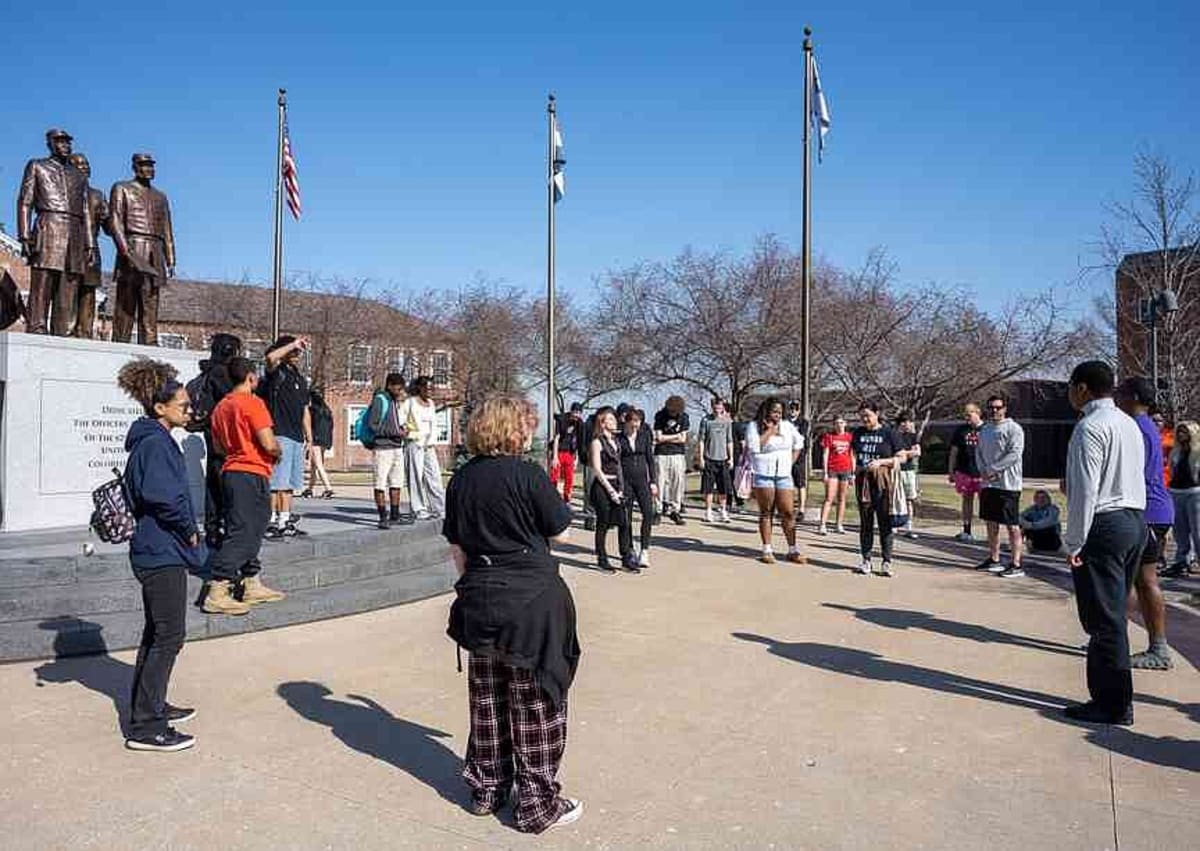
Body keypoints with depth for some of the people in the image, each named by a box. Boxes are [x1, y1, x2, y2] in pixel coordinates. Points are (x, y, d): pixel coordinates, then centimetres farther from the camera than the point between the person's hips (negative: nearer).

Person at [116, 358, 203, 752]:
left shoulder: (151, 440, 13)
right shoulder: (156, 444, -17)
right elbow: (163, 495, -29)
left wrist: (185, 530, 11)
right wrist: (189, 531, -15)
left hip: (155, 552, 10)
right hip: (164, 554, -10)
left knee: (157, 633, 19)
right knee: (169, 637, -5)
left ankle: (150, 706, 32)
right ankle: (146, 727, 1)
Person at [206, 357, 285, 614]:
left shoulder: (221, 406, 14)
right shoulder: (252, 402, -12)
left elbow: (219, 447, 22)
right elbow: (269, 444, -18)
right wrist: (278, 452, 2)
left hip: (230, 471, 9)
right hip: (251, 474, -9)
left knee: (252, 529, 16)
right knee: (241, 534, -8)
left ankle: (252, 585, 23)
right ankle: (216, 594, -10)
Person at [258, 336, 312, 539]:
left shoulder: (301, 379, 21)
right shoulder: (277, 373, -2)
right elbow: (270, 358, -28)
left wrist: (309, 438, 20)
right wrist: (293, 344, -20)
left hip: (297, 438, 8)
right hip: (280, 435, -8)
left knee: (290, 484, 11)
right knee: (276, 483, -9)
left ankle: (286, 520, 17)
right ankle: (271, 521, -5)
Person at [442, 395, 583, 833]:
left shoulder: (461, 479, 3)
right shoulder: (528, 475, -14)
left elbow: (456, 546, 9)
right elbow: (561, 533, -6)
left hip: (479, 599, 6)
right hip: (531, 600, -6)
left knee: (486, 699, 18)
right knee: (535, 706, 6)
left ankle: (486, 789, 32)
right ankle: (538, 805, 16)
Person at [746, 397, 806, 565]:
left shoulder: (787, 426, 10)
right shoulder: (754, 426, -3)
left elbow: (798, 444, 23)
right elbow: (754, 446, -18)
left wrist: (791, 462, 12)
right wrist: (770, 430, -12)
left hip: (784, 475, 3)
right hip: (763, 475, -3)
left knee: (788, 513, 1)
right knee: (766, 513, 3)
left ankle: (793, 551, 8)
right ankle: (767, 550, 9)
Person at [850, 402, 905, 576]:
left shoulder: (888, 433, -3)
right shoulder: (858, 433, 10)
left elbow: (902, 457, -2)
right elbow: (853, 454, 19)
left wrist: (881, 462, -14)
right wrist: (855, 468, 0)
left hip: (883, 479, -4)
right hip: (863, 479, 4)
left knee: (884, 522, -1)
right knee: (865, 521, 9)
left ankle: (886, 562, 4)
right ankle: (865, 560, 17)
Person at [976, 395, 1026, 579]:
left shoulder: (1013, 429, -9)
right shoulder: (984, 430, 15)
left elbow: (1015, 454, -17)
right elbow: (979, 453, 17)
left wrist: (992, 469, -16)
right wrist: (983, 470, -1)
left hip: (1008, 485, -8)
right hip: (988, 484, 8)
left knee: (1012, 525, -4)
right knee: (991, 523, 13)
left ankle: (1016, 565, -1)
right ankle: (993, 559, 23)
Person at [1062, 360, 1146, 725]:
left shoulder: (1091, 426, -14)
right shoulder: (1129, 424, 15)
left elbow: (1085, 490, -18)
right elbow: (1136, 477, 16)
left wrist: (1074, 543, -14)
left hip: (1104, 525, -9)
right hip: (1136, 520, 10)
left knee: (1103, 618, -2)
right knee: (1114, 615, 16)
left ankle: (1114, 705, 5)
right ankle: (1113, 696, 23)